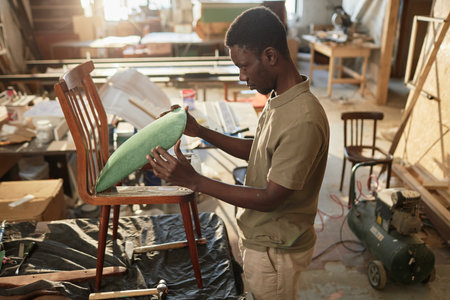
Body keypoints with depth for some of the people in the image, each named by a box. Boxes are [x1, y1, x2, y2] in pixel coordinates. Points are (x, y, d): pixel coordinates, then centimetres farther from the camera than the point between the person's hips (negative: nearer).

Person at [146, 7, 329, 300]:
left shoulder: (303, 121, -33)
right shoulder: (280, 99, -2)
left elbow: (270, 198, -29)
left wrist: (193, 180, -30)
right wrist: (200, 131, 0)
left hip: (276, 250, -8)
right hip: (261, 236, 8)